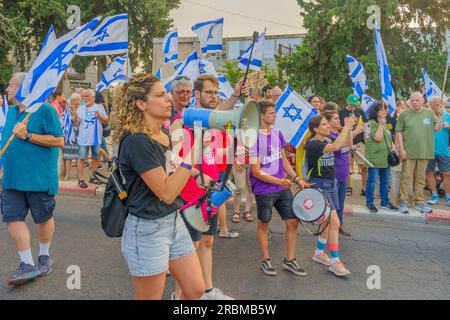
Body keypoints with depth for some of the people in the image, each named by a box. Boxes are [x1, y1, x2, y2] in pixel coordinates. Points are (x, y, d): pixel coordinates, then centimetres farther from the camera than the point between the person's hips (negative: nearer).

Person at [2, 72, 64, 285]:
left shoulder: (44, 109, -11)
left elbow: (59, 140, -17)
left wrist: (27, 135, -21)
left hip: (38, 178, -7)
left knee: (43, 218, 9)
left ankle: (44, 257, 29)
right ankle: (27, 265, 10)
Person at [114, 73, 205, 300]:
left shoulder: (165, 135, 5)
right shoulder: (137, 142, -21)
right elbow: (166, 192, -23)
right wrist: (192, 153, -22)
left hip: (174, 221, 8)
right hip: (147, 229, -8)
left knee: (195, 290, 13)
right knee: (150, 297, 12)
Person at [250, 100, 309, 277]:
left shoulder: (277, 133, 6)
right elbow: (256, 172, -17)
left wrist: (297, 179, 9)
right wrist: (278, 181, -23)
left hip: (283, 188, 6)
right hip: (264, 190, -6)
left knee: (293, 222, 8)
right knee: (263, 224, 11)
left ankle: (289, 260, 25)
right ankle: (266, 260, 29)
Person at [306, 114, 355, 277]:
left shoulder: (327, 140, 6)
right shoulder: (313, 144, -18)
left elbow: (347, 144, 11)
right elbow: (336, 146, -32)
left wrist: (349, 127, -2)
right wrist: (346, 126, -24)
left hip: (331, 184, 9)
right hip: (319, 186, -9)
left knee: (328, 221, 15)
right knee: (335, 222, -11)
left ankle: (319, 253, 32)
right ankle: (334, 262, -1)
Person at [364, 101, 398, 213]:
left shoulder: (385, 123, 17)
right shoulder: (371, 123, -10)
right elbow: (378, 138, -20)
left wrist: (393, 146, 7)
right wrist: (381, 124, -16)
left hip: (385, 157, 8)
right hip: (374, 157, -8)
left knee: (385, 181, 14)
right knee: (372, 181, 0)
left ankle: (385, 202, 25)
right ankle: (369, 203, 11)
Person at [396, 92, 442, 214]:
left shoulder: (430, 113, 7)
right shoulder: (404, 114, 0)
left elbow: (437, 129, 4)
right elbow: (399, 132, -1)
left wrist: (440, 116, -9)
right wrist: (401, 148, -7)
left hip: (424, 152, 3)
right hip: (408, 152, -2)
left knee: (420, 178, 11)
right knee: (406, 177, -1)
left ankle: (419, 202, 21)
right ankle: (403, 202, 7)